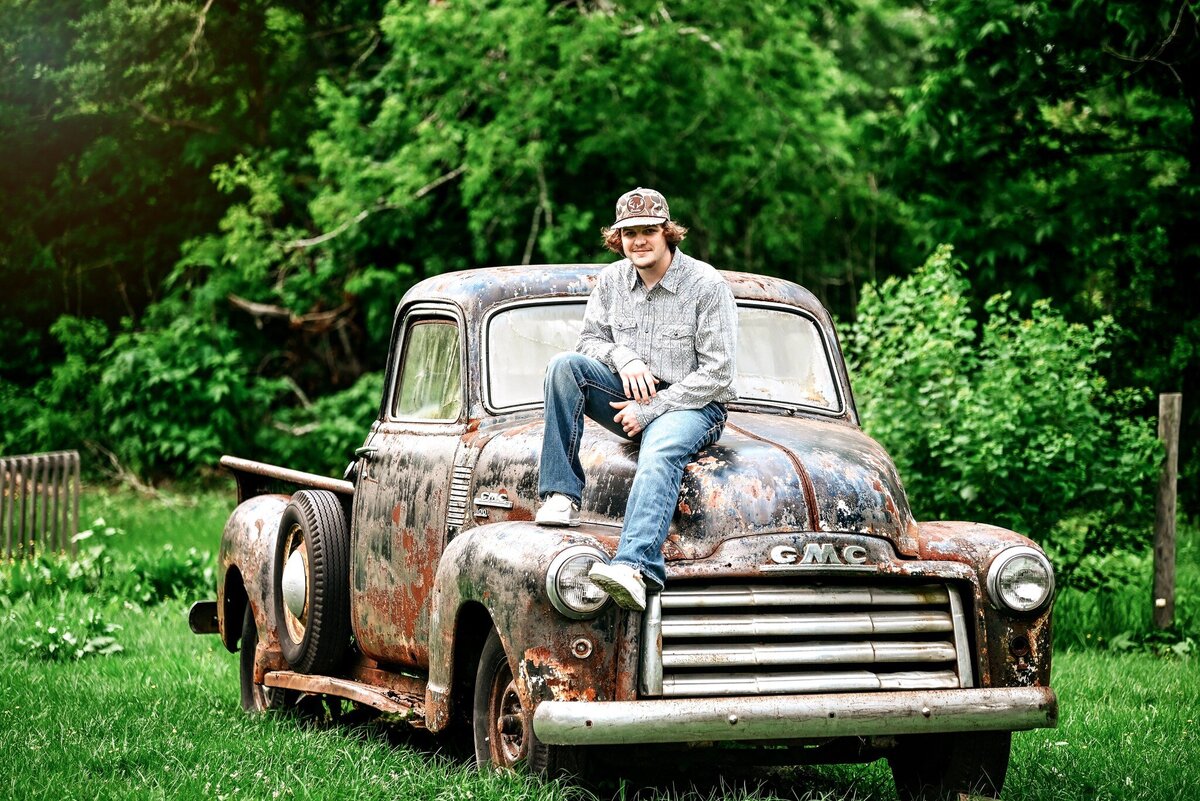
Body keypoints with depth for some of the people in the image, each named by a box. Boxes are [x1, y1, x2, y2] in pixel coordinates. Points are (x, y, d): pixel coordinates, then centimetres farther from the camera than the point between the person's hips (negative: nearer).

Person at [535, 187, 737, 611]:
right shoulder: (611, 279, 6)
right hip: (631, 397, 6)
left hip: (692, 403, -5)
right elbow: (589, 340, 11)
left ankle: (633, 567, -61)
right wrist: (622, 357, -13)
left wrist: (651, 410, -17)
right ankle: (561, 495, -23)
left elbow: (717, 373, -13)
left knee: (660, 452, -38)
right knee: (564, 365, -19)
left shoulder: (707, 285, -10)